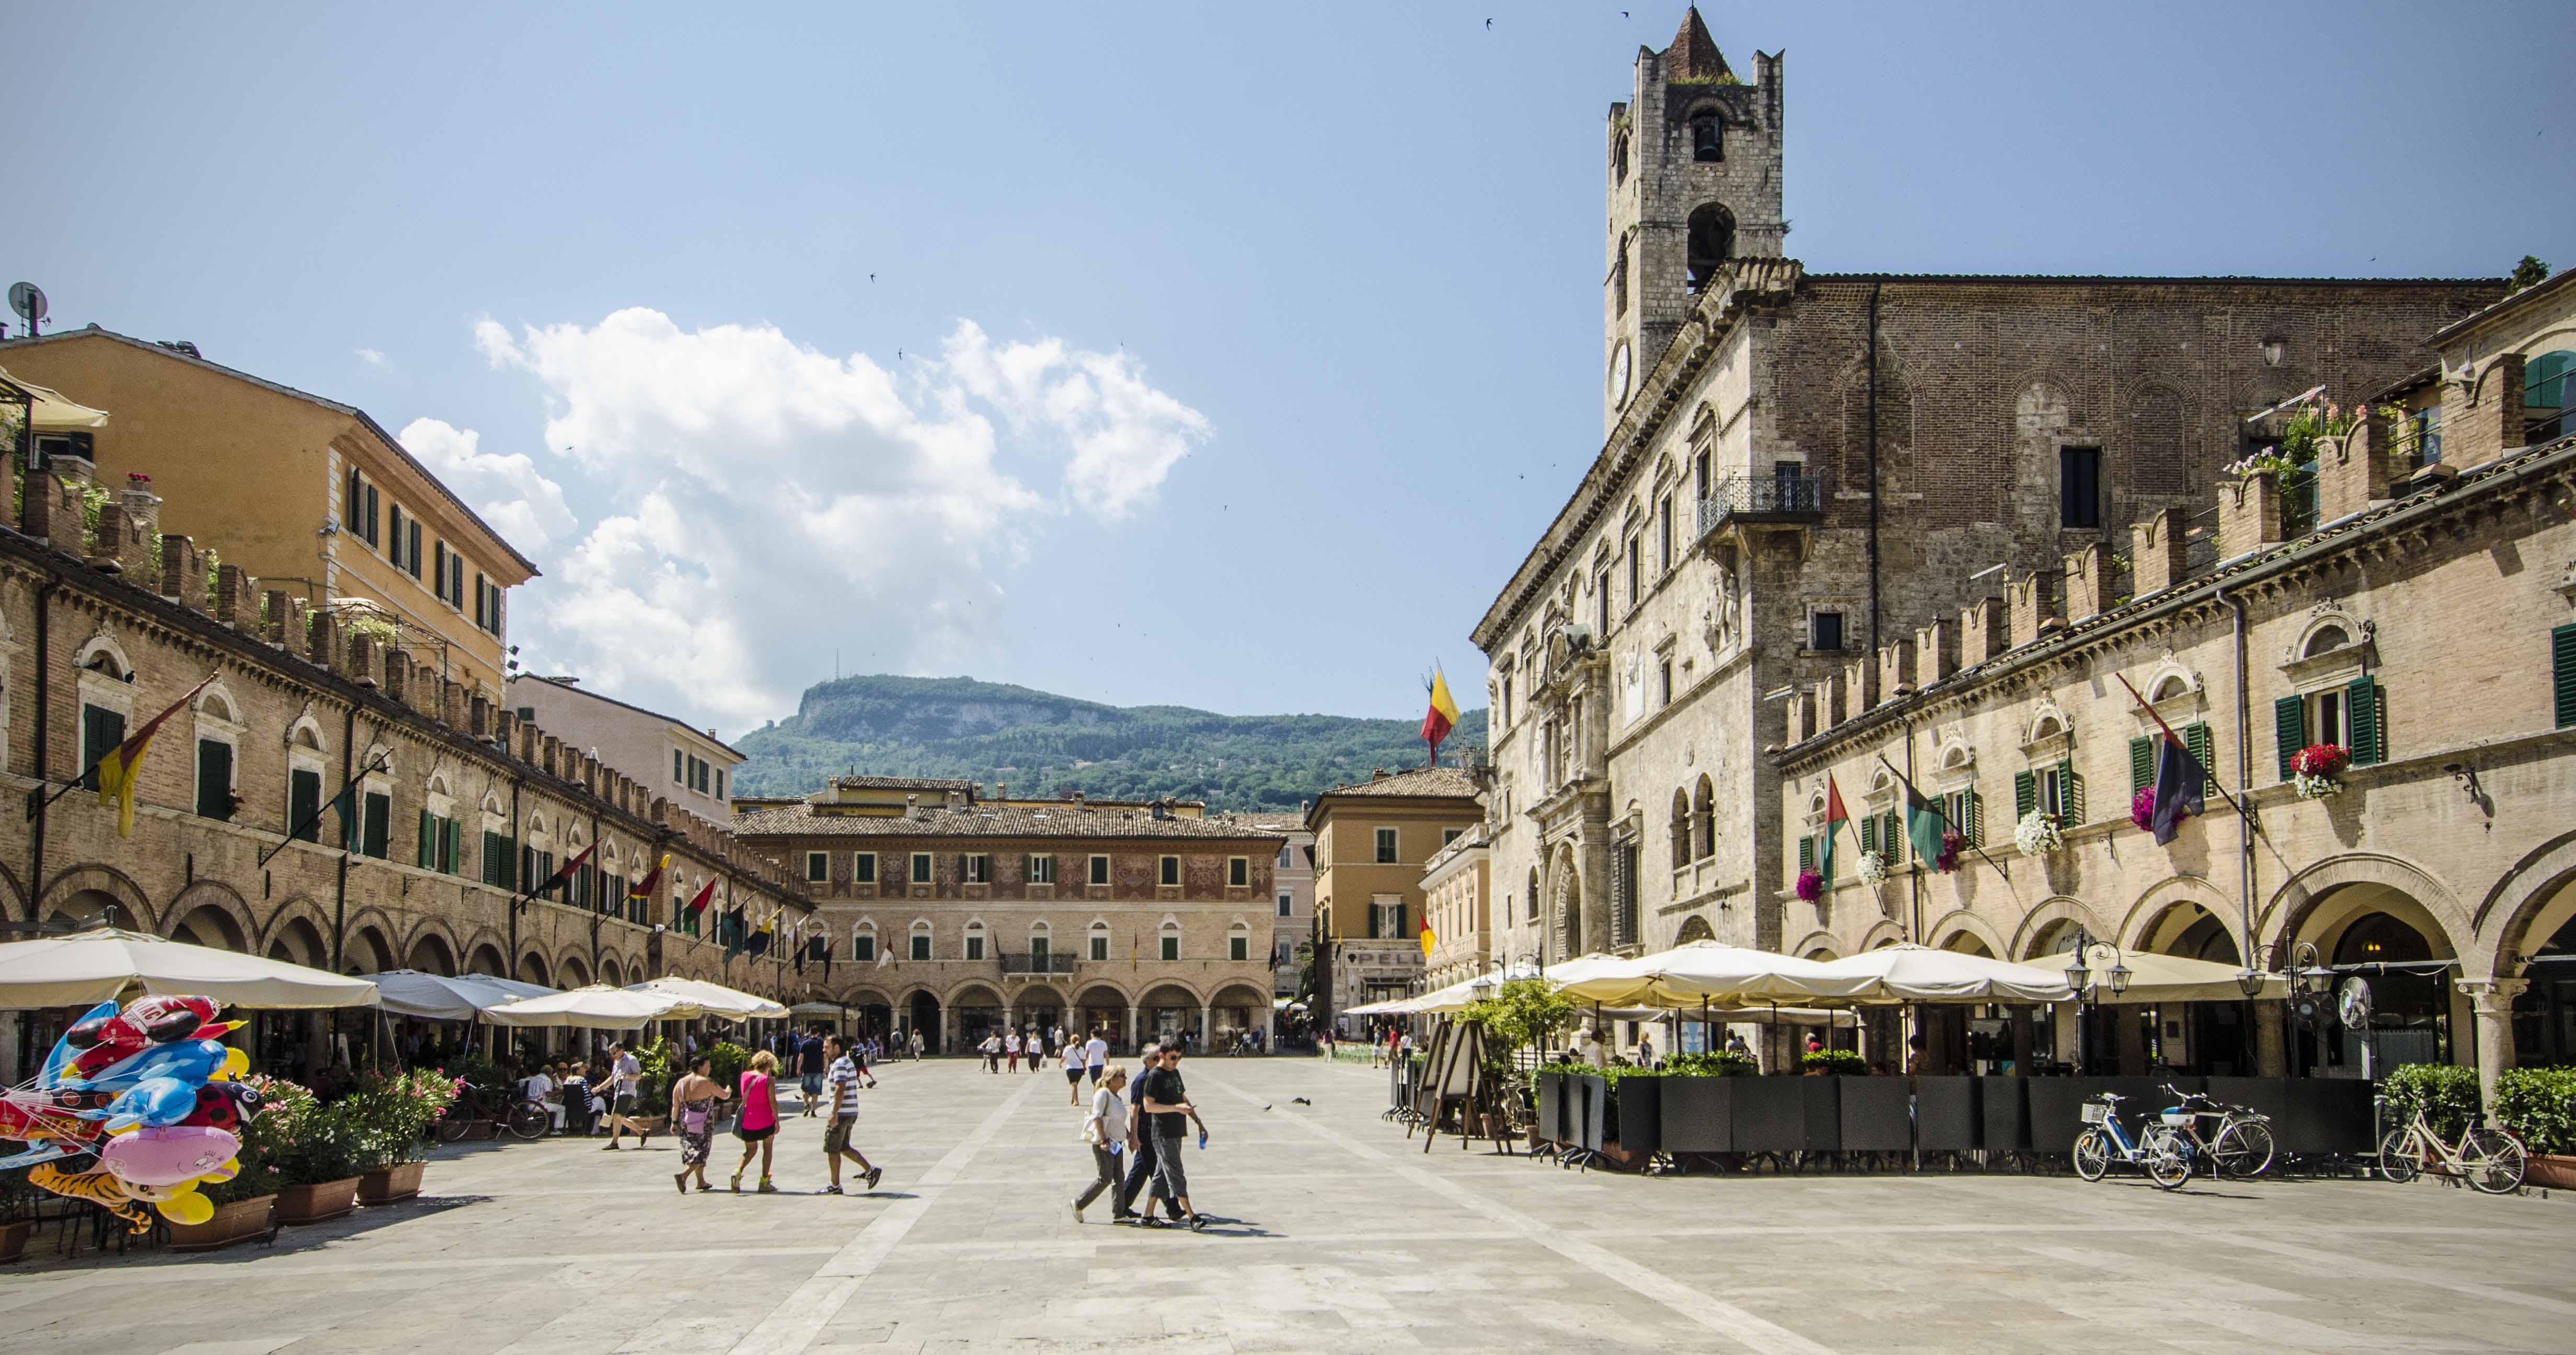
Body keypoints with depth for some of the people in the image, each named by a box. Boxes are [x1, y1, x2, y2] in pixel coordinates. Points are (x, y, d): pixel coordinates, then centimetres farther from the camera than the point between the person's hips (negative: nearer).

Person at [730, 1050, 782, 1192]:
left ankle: (738, 1171, -10)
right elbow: (773, 1101, -15)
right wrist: (777, 1120, -8)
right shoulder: (769, 1080, -10)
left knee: (751, 1150, 18)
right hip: (765, 1120, -4)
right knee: (767, 1148, 15)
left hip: (747, 1121, 4)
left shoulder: (745, 1075, 2)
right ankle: (764, 1182, 14)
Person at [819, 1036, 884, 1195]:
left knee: (832, 1150, 1)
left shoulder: (840, 1064, -16)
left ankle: (835, 1186, 7)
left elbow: (840, 1090, -25)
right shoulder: (849, 1062, 15)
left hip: (841, 1113, -10)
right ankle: (870, 1170, 9)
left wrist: (834, 1114, -26)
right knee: (843, 1148, 16)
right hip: (851, 1112, 10)